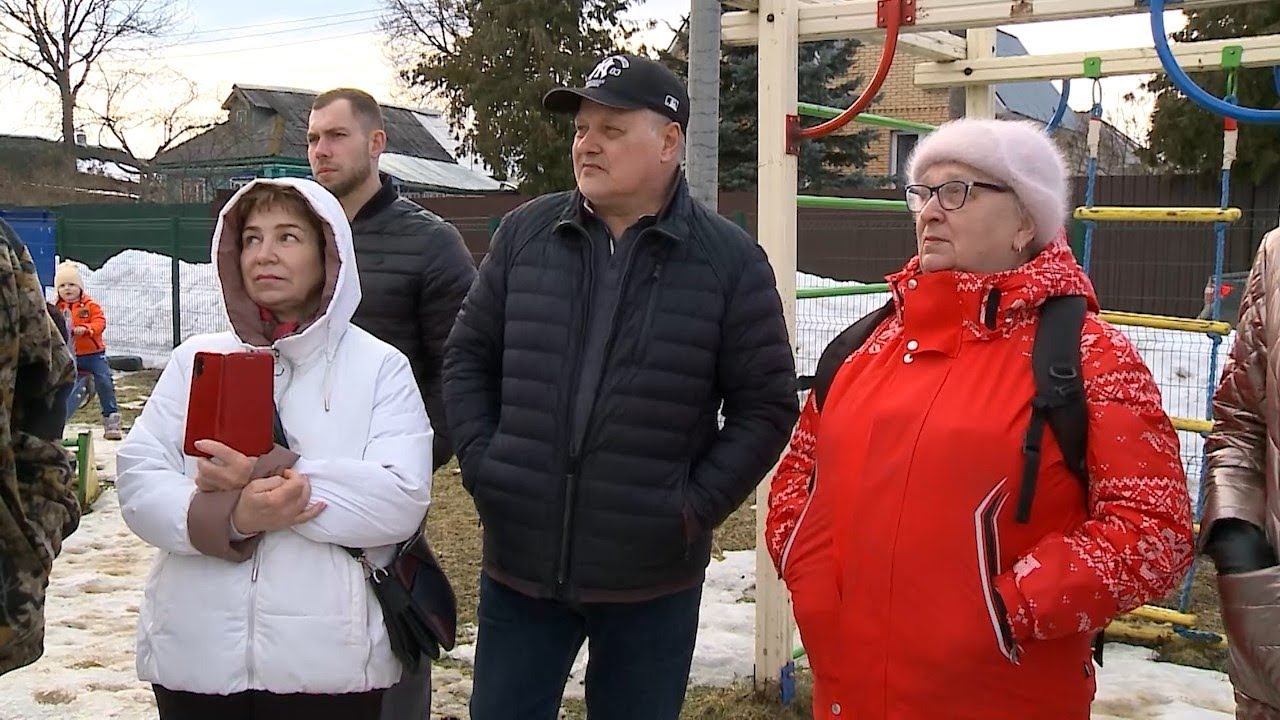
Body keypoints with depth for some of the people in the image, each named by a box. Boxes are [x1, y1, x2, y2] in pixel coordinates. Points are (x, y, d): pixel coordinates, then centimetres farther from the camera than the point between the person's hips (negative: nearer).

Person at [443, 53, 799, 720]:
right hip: (519, 561, 2)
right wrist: (480, 465, 0)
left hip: (652, 576, -2)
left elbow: (766, 403, -2)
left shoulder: (729, 259, -5)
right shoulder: (524, 233, 3)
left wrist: (697, 505, -8)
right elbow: (467, 357, 11)